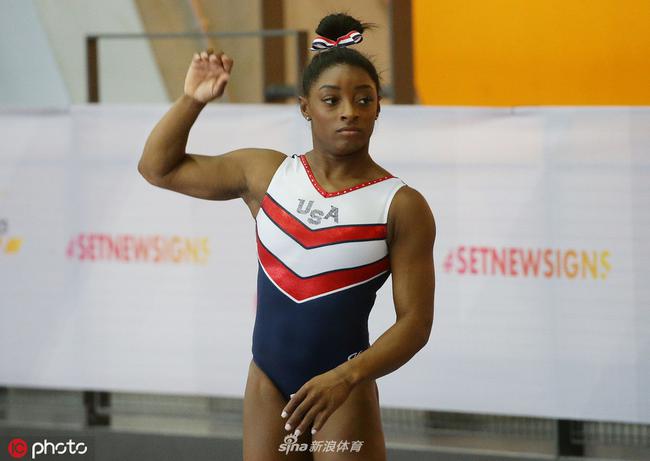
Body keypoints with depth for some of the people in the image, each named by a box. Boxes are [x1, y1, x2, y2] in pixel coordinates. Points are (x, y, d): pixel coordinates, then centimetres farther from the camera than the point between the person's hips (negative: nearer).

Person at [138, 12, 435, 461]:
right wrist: (192, 100, 1)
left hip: (344, 393, -4)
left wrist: (346, 377, -24)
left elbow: (415, 321, -10)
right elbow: (159, 167, 17)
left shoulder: (401, 206, -7)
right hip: (269, 385, 4)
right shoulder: (266, 173, 6)